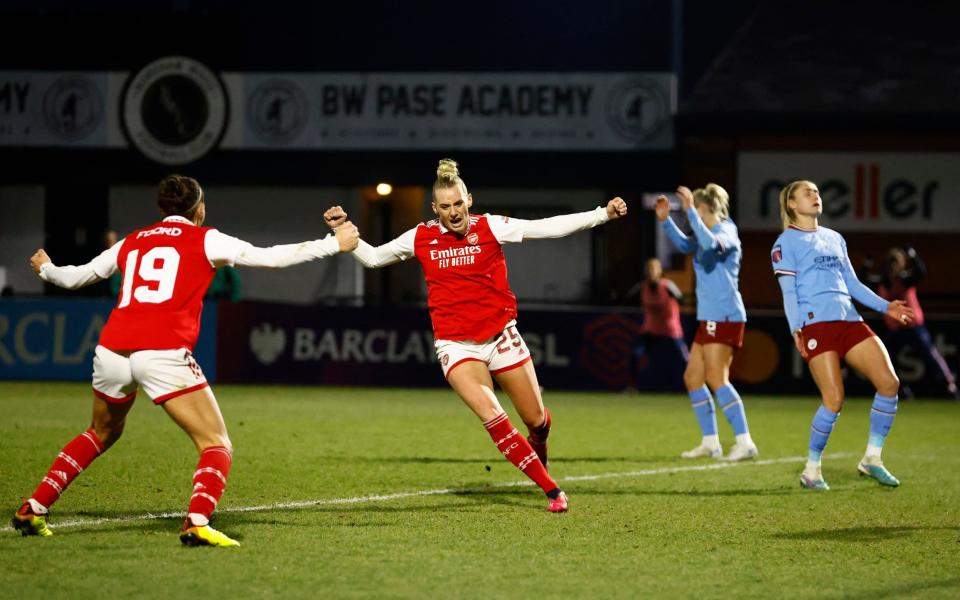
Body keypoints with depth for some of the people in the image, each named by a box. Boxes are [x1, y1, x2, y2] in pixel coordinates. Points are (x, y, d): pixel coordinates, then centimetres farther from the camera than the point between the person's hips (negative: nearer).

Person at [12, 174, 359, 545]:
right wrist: (336, 244, 15)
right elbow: (272, 257, 6)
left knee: (102, 433, 30)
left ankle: (33, 510, 26)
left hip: (111, 352, 6)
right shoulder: (204, 240, 10)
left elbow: (73, 278, 32)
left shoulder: (131, 243, 22)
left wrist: (45, 269, 54)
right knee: (217, 445, 0)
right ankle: (197, 522, -25)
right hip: (163, 355, -6)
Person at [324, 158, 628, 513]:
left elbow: (550, 228, -7)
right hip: (456, 346, -1)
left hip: (501, 334, 1)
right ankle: (550, 489, -14)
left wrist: (603, 214, -14)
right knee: (490, 413, -23)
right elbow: (372, 257, 15)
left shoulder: (490, 227, -4)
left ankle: (538, 454, 47)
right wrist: (343, 230, 2)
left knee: (536, 419, 7)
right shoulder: (421, 238, 1)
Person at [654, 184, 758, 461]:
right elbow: (685, 244, 35)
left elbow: (711, 244, -35)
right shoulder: (708, 233, 16)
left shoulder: (726, 231, -12)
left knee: (716, 379, -15)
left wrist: (690, 210, -35)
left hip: (724, 316, -10)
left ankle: (745, 442, -15)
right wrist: (665, 220, 23)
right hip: (710, 318, 10)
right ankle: (710, 443, 15)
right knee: (692, 377, 11)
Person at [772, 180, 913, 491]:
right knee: (834, 399, -15)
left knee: (889, 382, -8)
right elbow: (788, 291, -3)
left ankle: (872, 459, 5)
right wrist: (795, 329, -17)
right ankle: (812, 470, 1)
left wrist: (885, 306, 15)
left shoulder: (834, 239, 24)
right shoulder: (786, 242, 5)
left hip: (849, 320, 7)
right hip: (815, 323, -6)